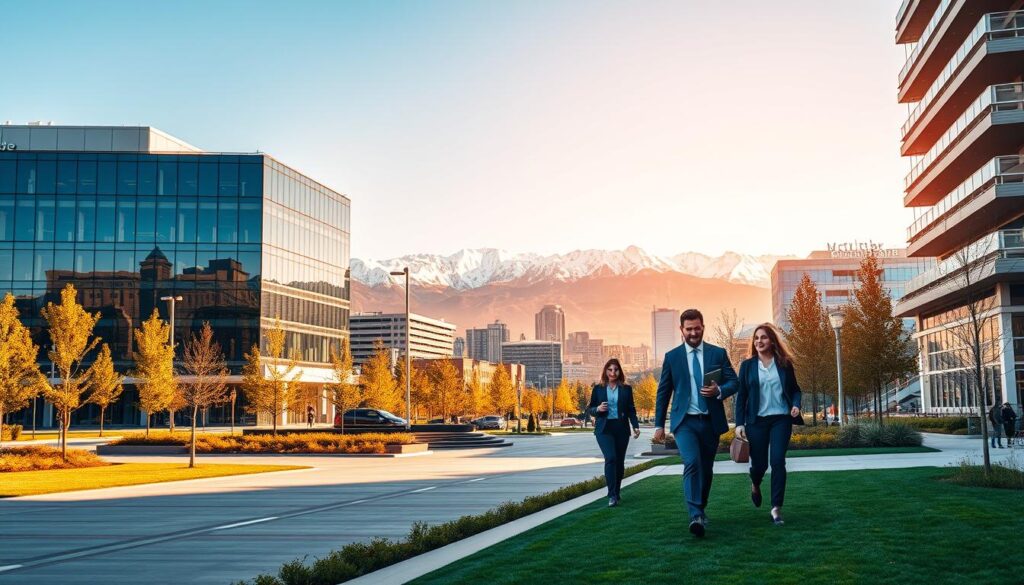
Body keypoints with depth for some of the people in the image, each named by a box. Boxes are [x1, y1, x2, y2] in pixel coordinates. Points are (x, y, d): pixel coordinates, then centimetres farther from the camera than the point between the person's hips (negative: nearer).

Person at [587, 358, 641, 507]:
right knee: (610, 458, -17)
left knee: (620, 461, 6)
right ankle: (612, 496, -16)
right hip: (604, 429, -2)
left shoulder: (626, 389, 9)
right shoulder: (598, 389, 6)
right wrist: (598, 409, -11)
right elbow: (589, 409, 10)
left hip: (621, 428, 2)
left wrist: (636, 426, -4)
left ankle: (617, 492, 24)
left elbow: (631, 410, 9)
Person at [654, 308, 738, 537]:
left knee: (706, 469, 12)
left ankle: (701, 510, 32)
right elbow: (663, 392, 7)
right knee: (691, 463, -21)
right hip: (685, 421, -2)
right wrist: (659, 424, 6)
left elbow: (733, 382, 4)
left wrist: (719, 390, -19)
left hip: (711, 421, 2)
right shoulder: (672, 357, 4)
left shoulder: (718, 353, 5)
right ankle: (695, 517, -25)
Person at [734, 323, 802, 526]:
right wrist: (739, 423, -4)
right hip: (756, 420, 0)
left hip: (781, 419, 0)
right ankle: (755, 485, 41)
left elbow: (795, 389, 12)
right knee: (759, 463, 5)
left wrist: (796, 405, -10)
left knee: (778, 462, -11)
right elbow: (741, 396, 3)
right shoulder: (747, 365, 3)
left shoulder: (784, 364, 4)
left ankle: (776, 508, -4)